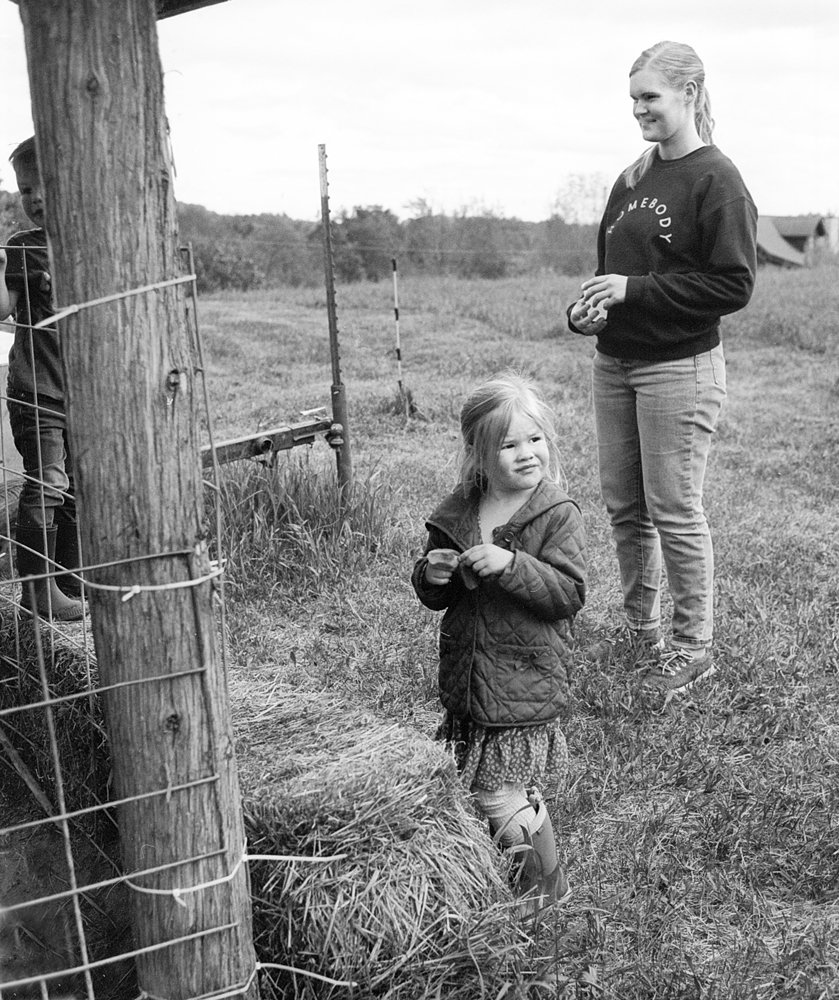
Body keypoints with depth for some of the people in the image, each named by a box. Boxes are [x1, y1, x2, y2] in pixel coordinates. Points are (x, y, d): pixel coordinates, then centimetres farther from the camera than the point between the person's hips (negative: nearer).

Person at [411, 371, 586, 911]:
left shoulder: (558, 514, -10)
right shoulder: (455, 513, 5)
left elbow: (569, 593, -17)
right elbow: (435, 599, 13)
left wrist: (511, 564, -27)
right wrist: (431, 577, -10)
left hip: (526, 679, -5)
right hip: (466, 678, 6)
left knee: (499, 795, -3)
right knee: (514, 785, 15)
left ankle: (546, 883, 20)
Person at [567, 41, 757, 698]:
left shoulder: (716, 179, -9)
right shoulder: (631, 180, 14)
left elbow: (734, 285, -15)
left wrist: (635, 290, -18)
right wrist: (586, 310, 1)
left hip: (679, 368, -7)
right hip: (614, 364, 7)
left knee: (674, 511, -1)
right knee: (623, 506, 12)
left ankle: (693, 647, 15)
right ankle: (640, 631, 27)